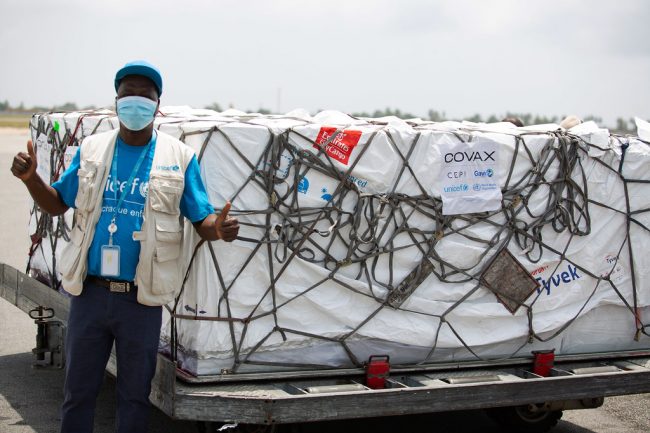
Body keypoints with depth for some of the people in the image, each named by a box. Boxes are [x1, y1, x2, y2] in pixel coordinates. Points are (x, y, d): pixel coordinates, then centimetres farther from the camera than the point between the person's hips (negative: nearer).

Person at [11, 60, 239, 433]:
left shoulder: (179, 157, -2)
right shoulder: (92, 149, 5)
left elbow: (202, 220, -2)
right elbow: (58, 203, 12)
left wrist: (218, 228, -25)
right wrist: (30, 177, -7)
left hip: (142, 300, -2)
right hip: (89, 293, 2)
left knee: (135, 395, 12)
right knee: (78, 392, 13)